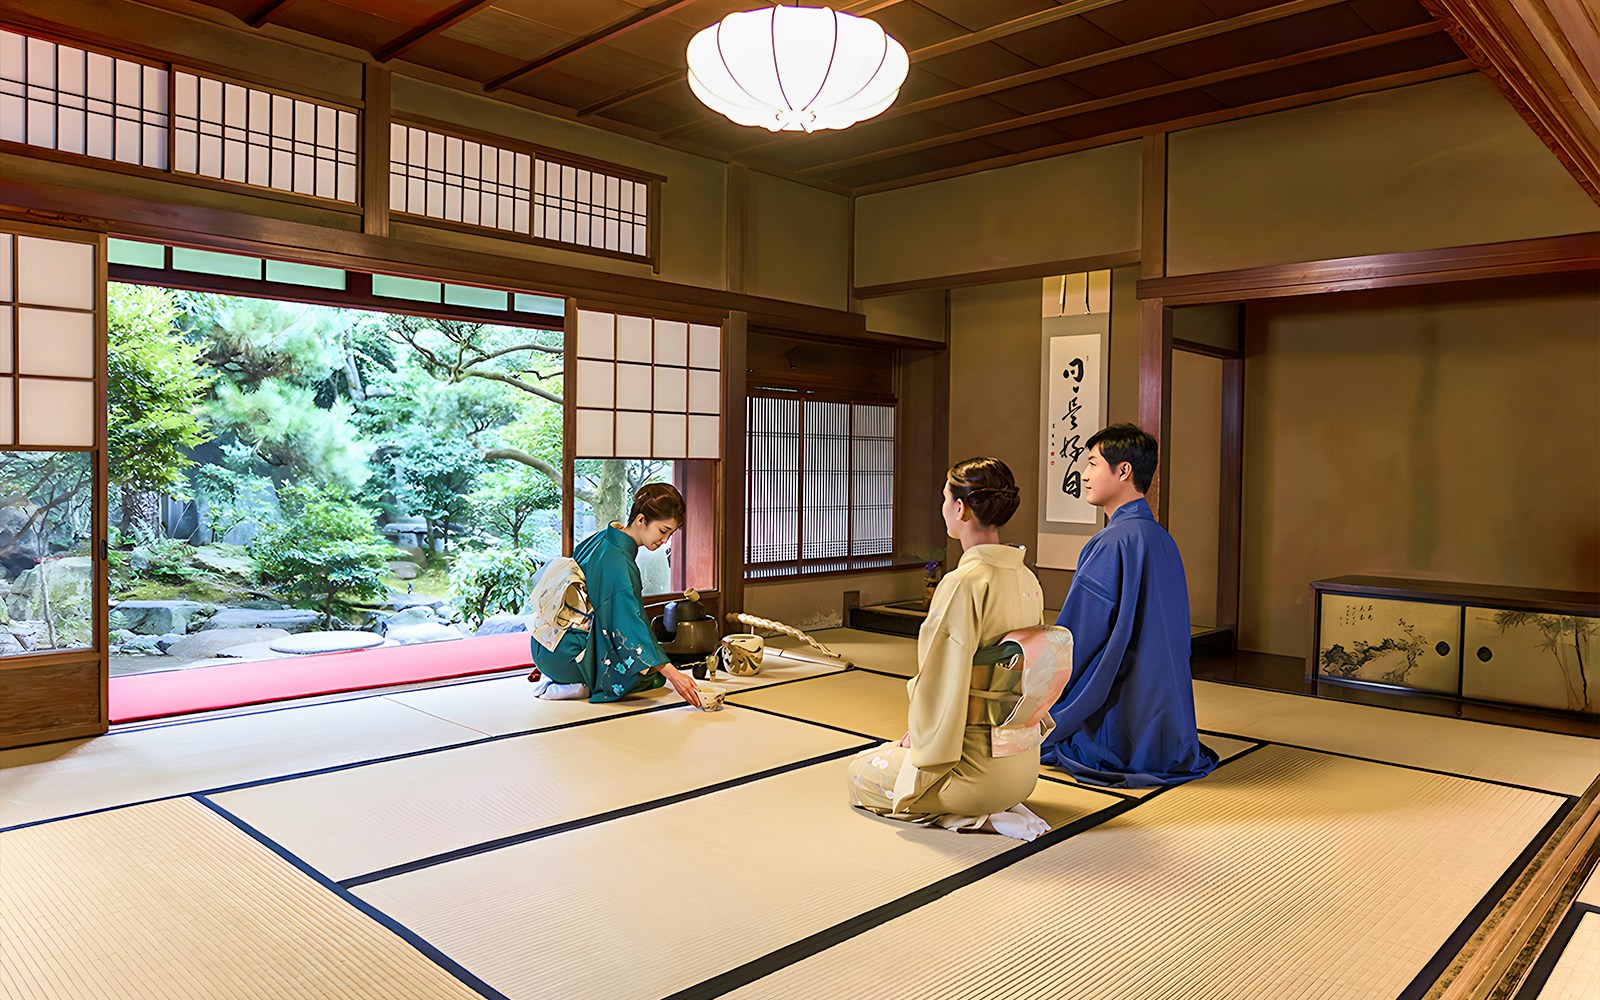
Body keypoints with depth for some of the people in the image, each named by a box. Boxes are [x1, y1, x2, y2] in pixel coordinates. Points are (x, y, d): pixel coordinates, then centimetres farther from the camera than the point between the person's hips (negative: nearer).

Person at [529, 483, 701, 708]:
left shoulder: (603, 537, 3)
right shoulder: (618, 562, -25)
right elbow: (630, 625, -30)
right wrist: (671, 674, -33)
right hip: (567, 654, -9)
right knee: (653, 671, -7)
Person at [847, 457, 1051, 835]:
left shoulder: (963, 584, -24)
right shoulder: (1028, 581, 2)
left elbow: (944, 684, -22)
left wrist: (922, 740, -2)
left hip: (979, 768, -8)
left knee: (860, 771, 16)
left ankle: (969, 813, 0)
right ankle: (996, 807, 12)